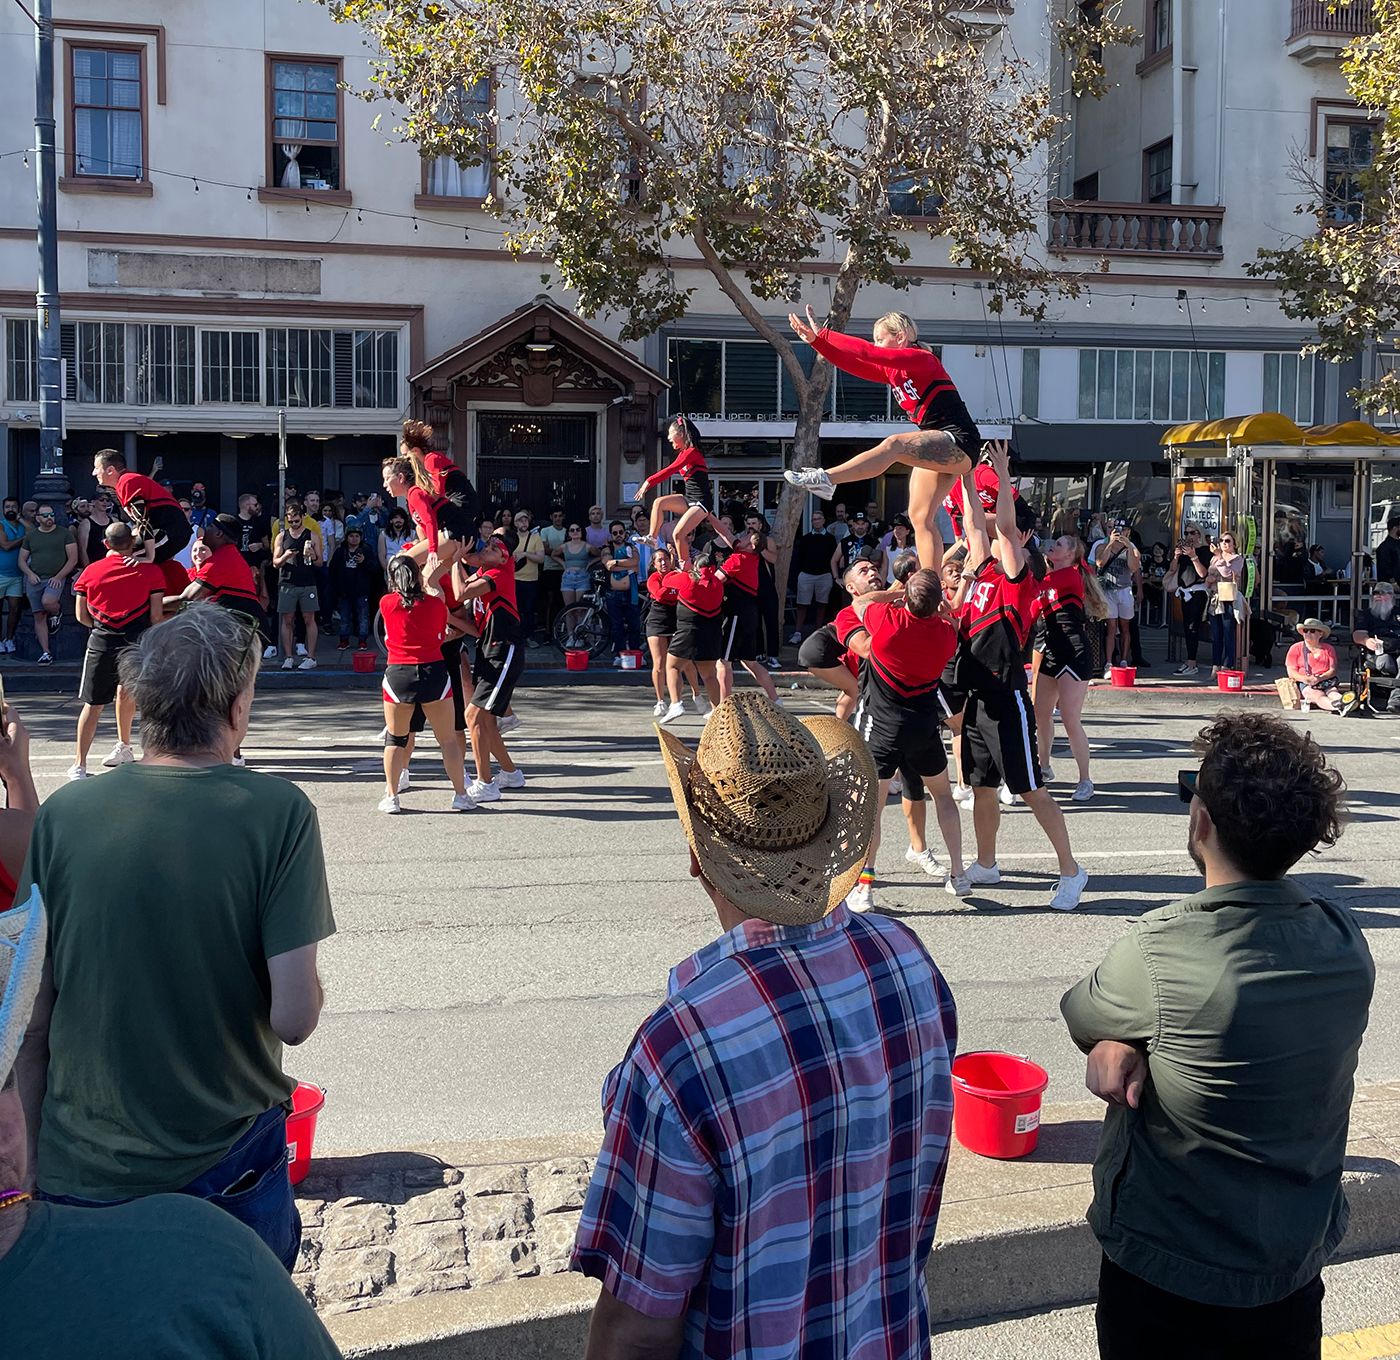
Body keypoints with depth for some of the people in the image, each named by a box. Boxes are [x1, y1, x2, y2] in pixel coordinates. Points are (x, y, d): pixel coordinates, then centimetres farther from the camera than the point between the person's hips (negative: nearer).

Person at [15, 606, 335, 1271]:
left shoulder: (64, 813, -7)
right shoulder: (278, 813, -15)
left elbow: (31, 1021, -2)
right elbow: (294, 1017, -19)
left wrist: (30, 1165, 11)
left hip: (77, 1173, 3)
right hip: (229, 1167, -2)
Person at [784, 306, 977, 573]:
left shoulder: (922, 359, -10)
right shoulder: (892, 370, 16)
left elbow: (869, 353, -20)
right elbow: (853, 364, 11)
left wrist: (823, 334, -18)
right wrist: (816, 340, 1)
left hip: (959, 442, -10)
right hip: (938, 449, 10)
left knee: (894, 445, -31)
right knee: (920, 517, 4)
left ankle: (825, 479, -39)